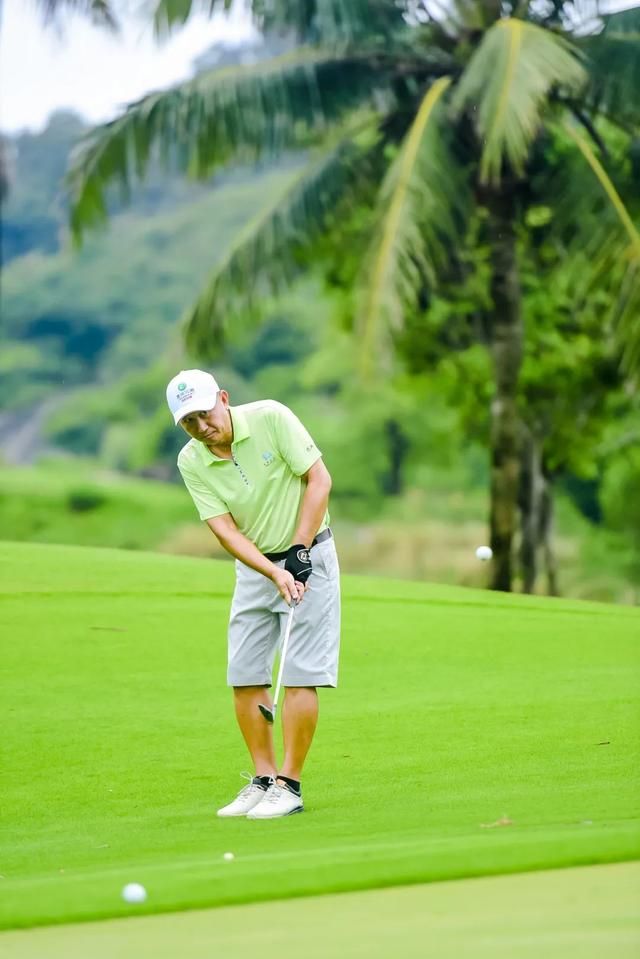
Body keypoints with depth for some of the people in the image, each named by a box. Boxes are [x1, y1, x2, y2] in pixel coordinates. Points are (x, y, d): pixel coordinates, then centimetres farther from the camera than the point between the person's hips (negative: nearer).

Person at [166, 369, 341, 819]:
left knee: (301, 674, -8)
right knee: (245, 676, 1)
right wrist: (275, 574, -26)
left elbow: (319, 479, -15)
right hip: (255, 565, 4)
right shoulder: (191, 462, -9)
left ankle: (290, 785, -5)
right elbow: (225, 529, -13)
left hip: (308, 554, -4)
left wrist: (298, 553, -18)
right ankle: (263, 779, 10)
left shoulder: (270, 417, -18)